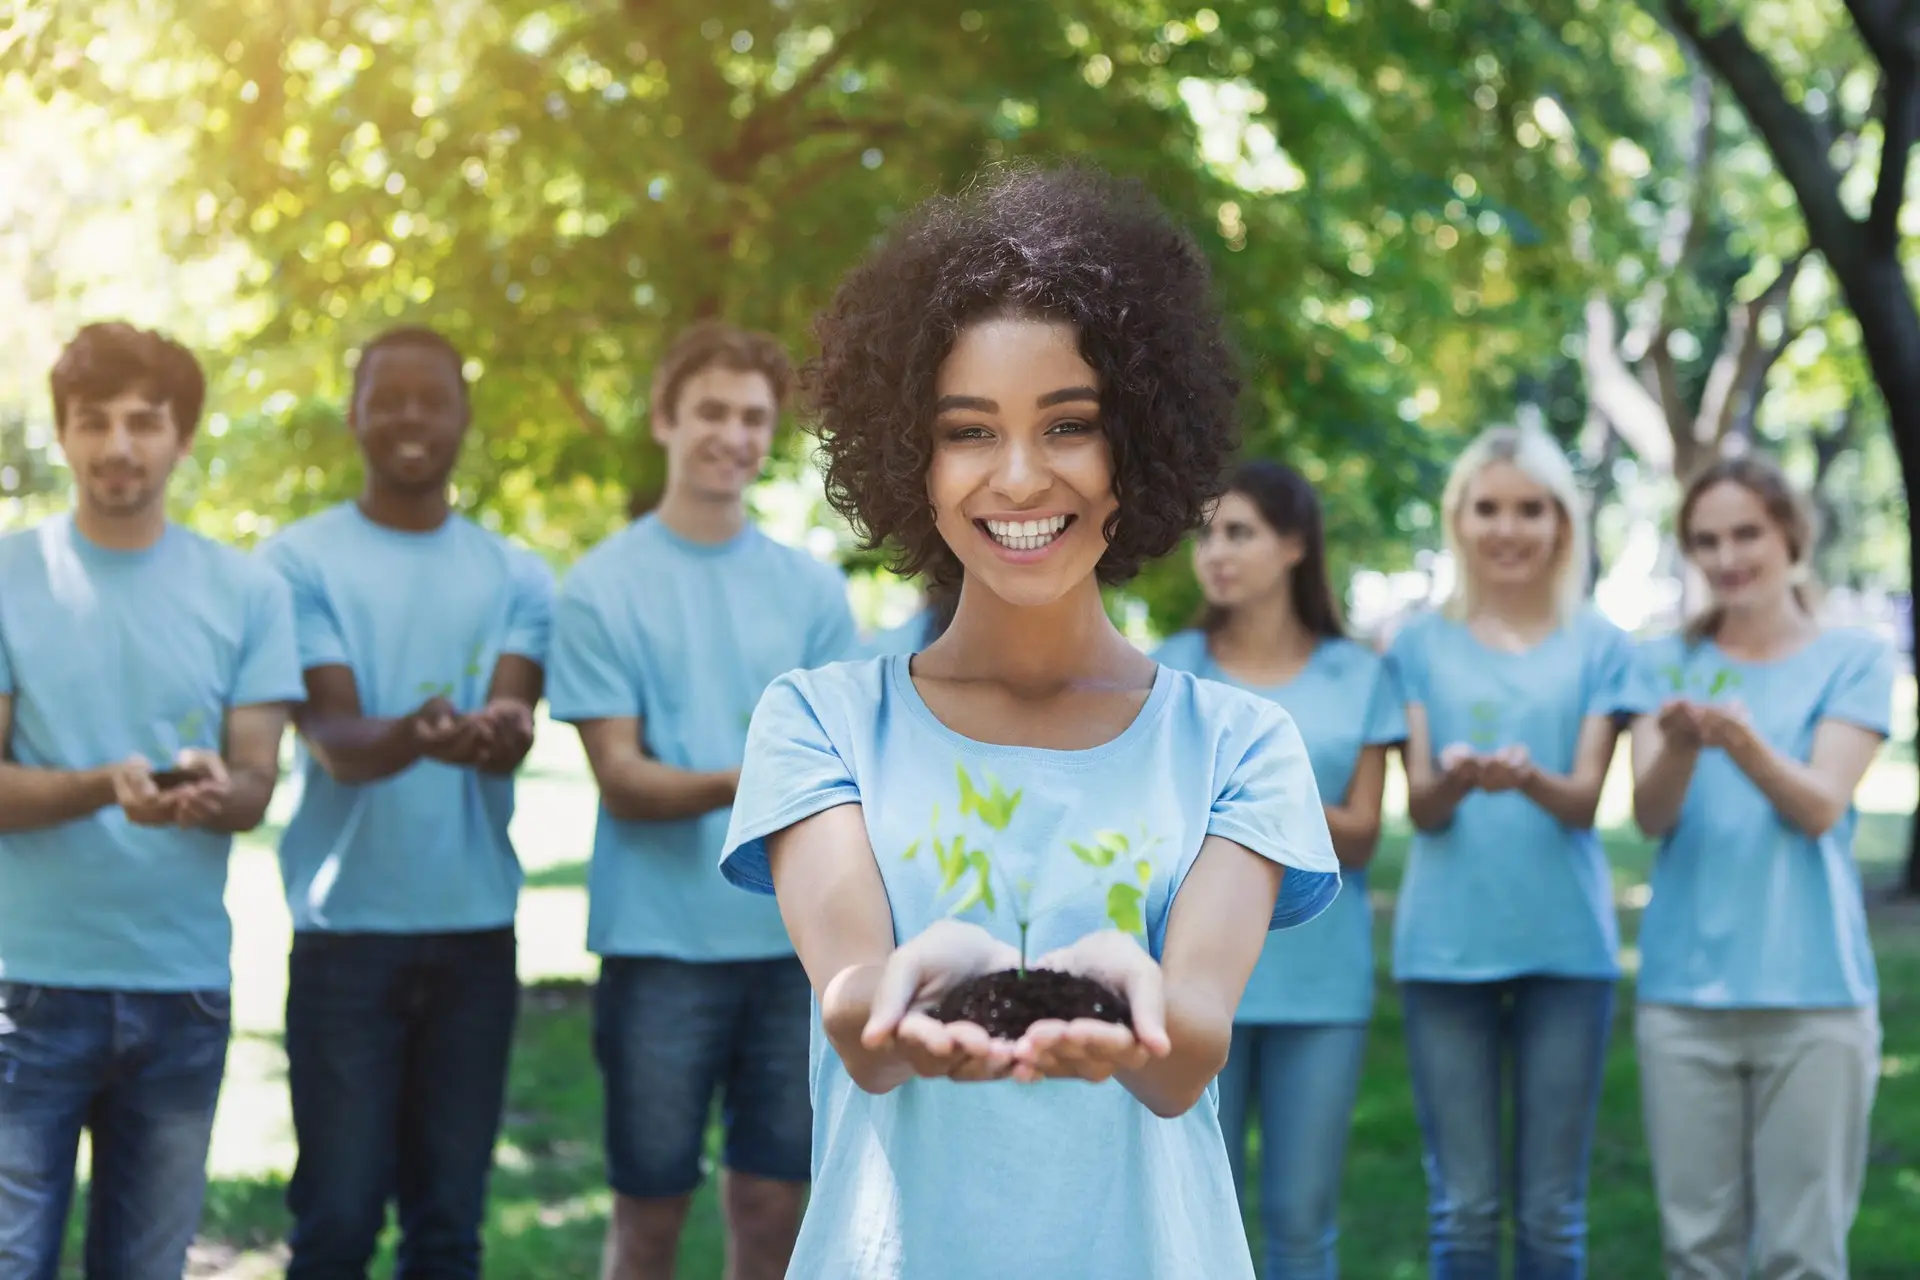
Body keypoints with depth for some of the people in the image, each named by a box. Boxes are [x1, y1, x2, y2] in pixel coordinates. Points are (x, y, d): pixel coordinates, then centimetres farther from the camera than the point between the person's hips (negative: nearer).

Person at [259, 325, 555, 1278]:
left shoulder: (515, 577, 11)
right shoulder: (302, 561, 2)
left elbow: (515, 722, -5)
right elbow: (330, 734, -10)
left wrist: (498, 733, -31)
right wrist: (415, 737, -34)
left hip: (476, 928, 3)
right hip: (347, 925, -3)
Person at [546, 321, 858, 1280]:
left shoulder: (813, 588, 9)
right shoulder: (602, 587, -1)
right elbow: (620, 779, -6)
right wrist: (736, 785, -25)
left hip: (795, 944, 3)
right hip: (661, 944, -3)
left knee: (772, 1203, 7)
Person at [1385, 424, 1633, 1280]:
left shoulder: (1598, 646, 6)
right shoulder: (1421, 645, 7)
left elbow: (1585, 799, -5)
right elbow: (1418, 807, -2)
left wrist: (1530, 779, -28)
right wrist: (1453, 781, -26)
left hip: (1566, 943, 0)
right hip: (1446, 943, 0)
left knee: (1552, 1208, 4)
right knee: (1463, 1206, 2)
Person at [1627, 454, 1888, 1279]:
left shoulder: (1853, 659, 4)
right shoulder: (1667, 663, 10)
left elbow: (1822, 807, -9)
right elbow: (1649, 815, -3)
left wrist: (1747, 744, -29)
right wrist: (1679, 746, -26)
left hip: (1814, 994, -2)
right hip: (1685, 991, 2)